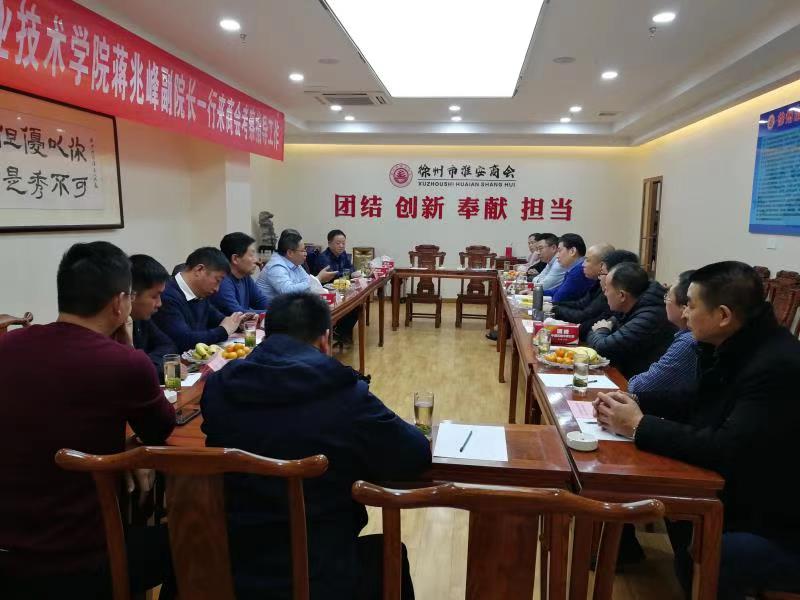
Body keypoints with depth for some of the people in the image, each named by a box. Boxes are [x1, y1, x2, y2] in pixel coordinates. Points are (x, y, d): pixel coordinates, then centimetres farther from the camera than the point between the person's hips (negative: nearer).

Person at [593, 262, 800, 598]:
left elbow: (729, 451, -31)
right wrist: (634, 402, -2)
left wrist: (640, 426, -23)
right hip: (746, 491, 8)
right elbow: (700, 402, 12)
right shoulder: (729, 344, -1)